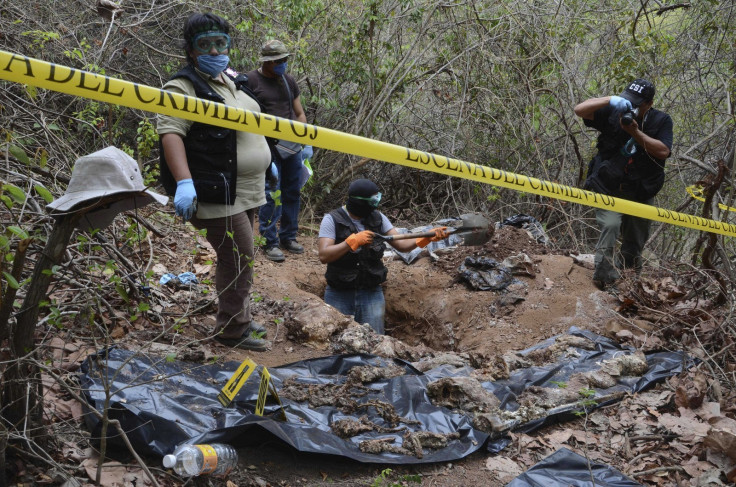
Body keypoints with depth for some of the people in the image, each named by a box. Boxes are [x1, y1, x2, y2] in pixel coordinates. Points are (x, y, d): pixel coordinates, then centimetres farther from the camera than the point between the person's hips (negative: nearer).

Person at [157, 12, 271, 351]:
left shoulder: (230, 81, 15)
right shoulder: (185, 86, -13)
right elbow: (170, 131, -25)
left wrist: (263, 161, 31)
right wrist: (184, 182, -37)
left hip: (245, 192, 9)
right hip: (219, 196, -9)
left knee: (237, 259, 18)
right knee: (238, 261, -7)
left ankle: (239, 319, 32)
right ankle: (232, 331, 5)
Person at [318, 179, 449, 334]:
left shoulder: (377, 218, 4)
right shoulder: (332, 220, -8)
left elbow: (401, 245, -1)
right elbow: (324, 256, -17)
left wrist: (429, 237, -15)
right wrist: (353, 241, -25)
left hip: (372, 294, 3)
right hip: (339, 296, -3)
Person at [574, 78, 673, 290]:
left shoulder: (661, 121, -7)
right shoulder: (612, 113, -9)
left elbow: (663, 151, -20)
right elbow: (580, 110, -18)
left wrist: (635, 131, -28)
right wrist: (610, 100, -31)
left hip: (640, 193, 3)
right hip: (608, 188, -2)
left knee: (635, 242, 16)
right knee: (610, 226, -26)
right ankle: (604, 277, -20)